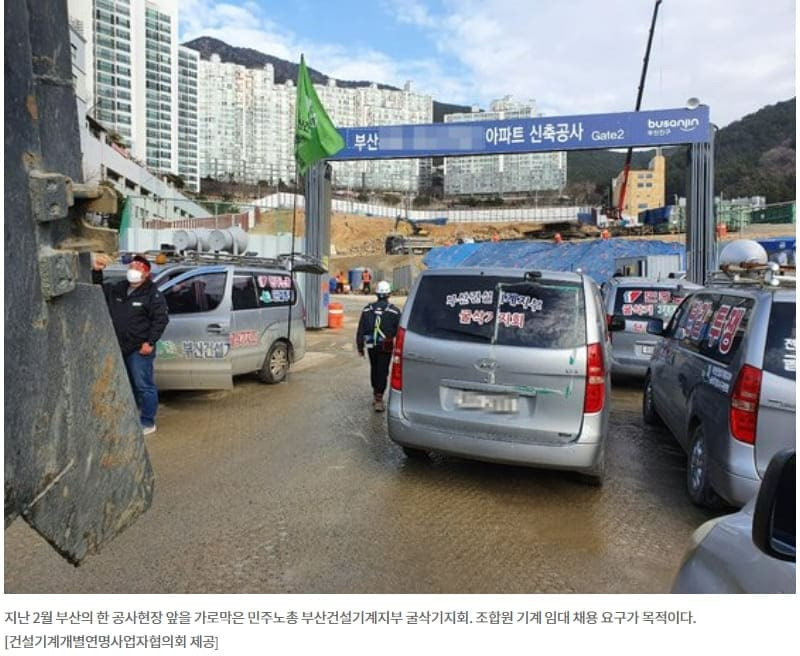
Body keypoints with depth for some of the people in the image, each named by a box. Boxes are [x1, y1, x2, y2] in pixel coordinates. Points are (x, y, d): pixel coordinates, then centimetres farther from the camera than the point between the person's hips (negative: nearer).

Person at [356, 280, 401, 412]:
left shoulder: (367, 310, 2)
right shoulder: (394, 311, -7)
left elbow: (360, 331, 3)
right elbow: (399, 331, -4)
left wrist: (360, 347, 10)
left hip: (371, 346, 3)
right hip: (386, 347, -3)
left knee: (374, 369, 19)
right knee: (382, 372, 0)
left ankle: (376, 394, 31)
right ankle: (379, 399, -5)